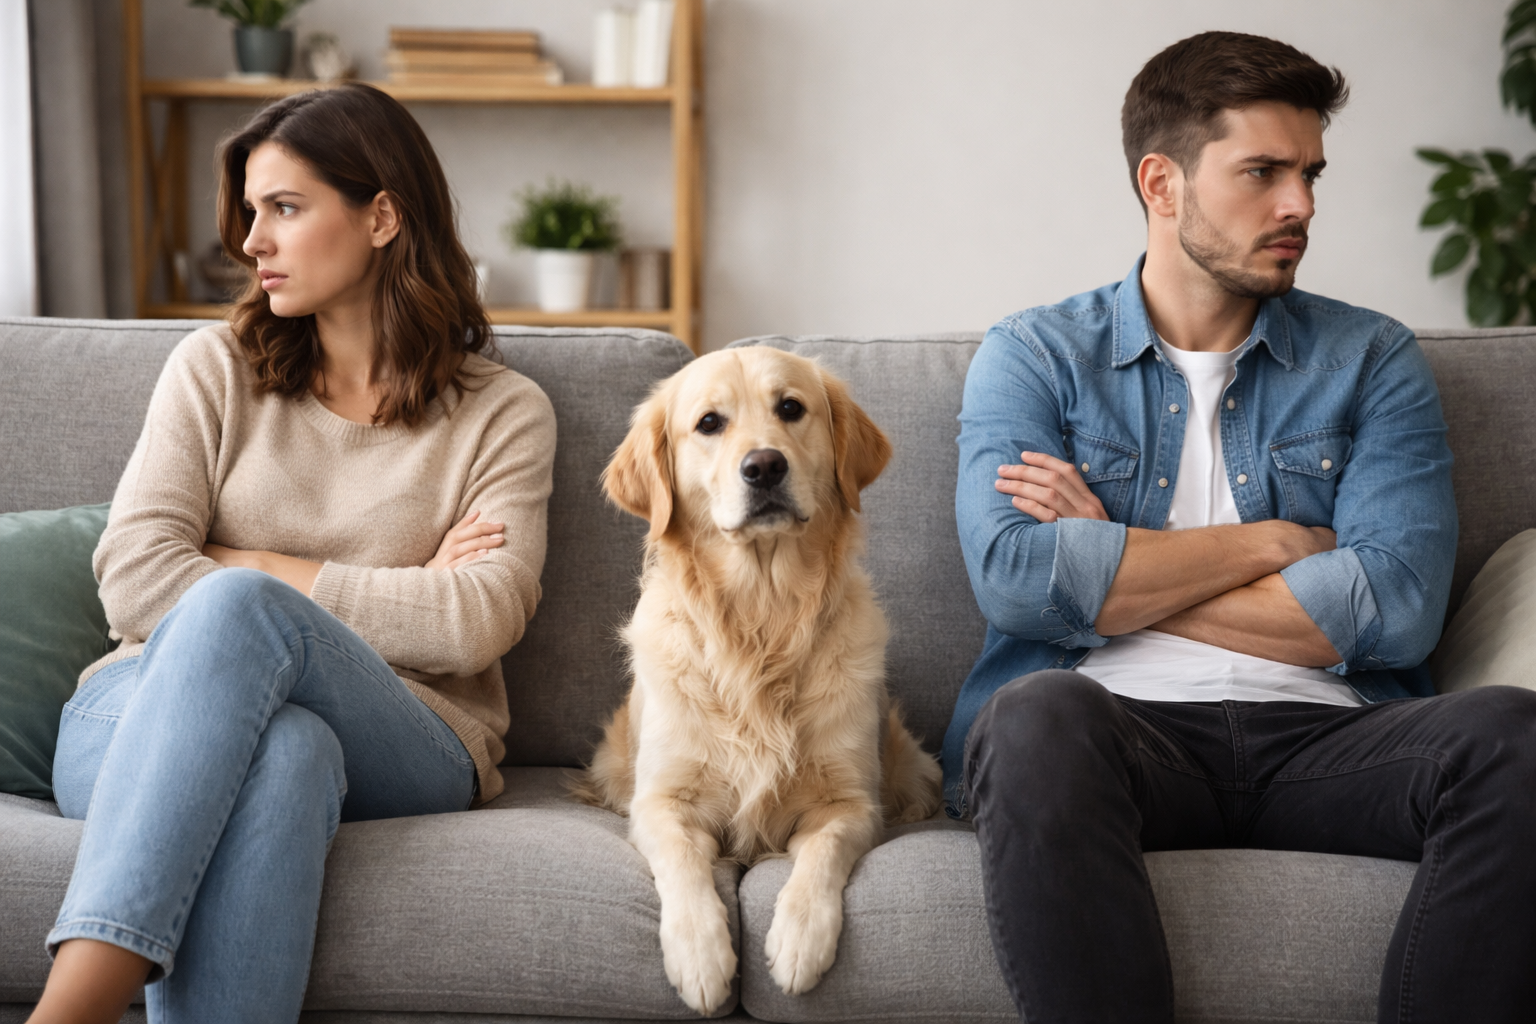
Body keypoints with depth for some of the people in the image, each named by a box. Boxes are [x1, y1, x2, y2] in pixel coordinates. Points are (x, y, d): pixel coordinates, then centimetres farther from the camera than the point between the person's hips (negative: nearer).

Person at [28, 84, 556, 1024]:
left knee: (237, 607, -35)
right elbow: (133, 579, 1)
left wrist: (249, 571, -2)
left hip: (404, 752, -1)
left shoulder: (503, 413, 10)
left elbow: (476, 626, -6)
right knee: (280, 748, -37)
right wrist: (392, 600, -3)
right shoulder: (217, 368, 16)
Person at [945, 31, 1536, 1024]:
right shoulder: (1035, 355, 11)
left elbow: (1397, 608, -2)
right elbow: (1012, 577, -8)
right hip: (1116, 727, -1)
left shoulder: (1373, 360, 15)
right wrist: (1264, 544, -1)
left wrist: (1111, 574, -1)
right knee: (1038, 715, -36)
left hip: (1320, 733, 2)